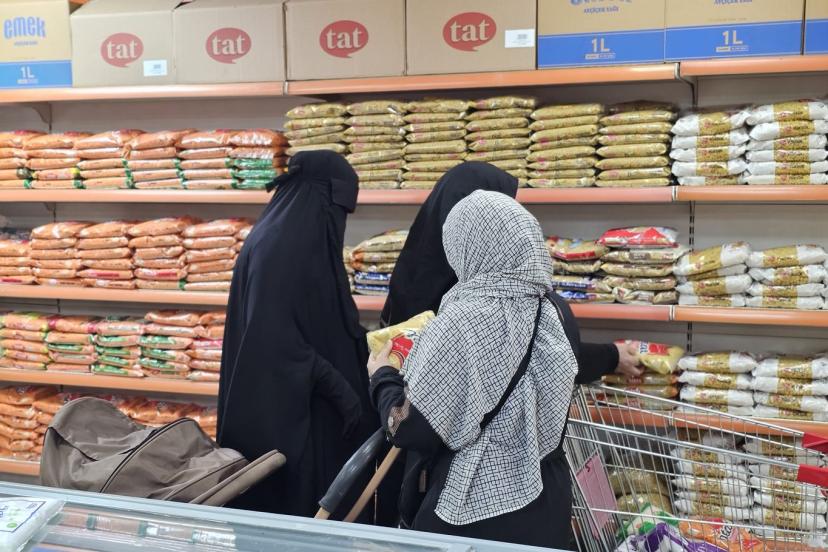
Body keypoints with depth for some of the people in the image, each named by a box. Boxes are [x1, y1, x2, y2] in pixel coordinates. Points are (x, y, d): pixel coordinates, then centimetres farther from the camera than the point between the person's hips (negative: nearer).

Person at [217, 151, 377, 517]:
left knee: (321, 497, 15)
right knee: (294, 504, 2)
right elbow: (278, 336, -24)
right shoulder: (278, 246, -18)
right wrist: (339, 388, -20)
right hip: (284, 406, -9)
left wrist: (364, 346, 17)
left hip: (309, 398, 9)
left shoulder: (306, 241, 10)